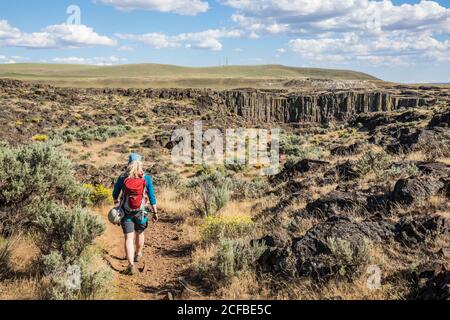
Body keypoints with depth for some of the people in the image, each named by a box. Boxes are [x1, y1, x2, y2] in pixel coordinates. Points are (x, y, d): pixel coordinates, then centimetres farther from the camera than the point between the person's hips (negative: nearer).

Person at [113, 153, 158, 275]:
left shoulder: (122, 178, -6)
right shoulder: (146, 178, -9)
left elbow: (115, 194, 6)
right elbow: (152, 197, -7)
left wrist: (116, 202, 26)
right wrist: (155, 212, 1)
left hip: (126, 212, -1)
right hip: (141, 212, 1)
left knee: (129, 238, 0)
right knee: (140, 233, 25)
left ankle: (131, 265, -12)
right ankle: (138, 254, 47)